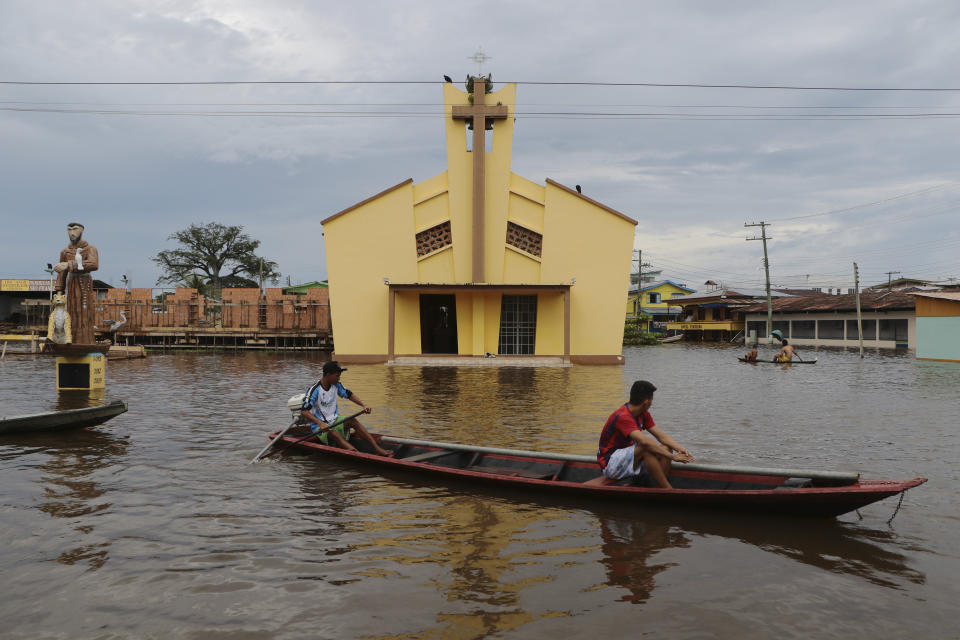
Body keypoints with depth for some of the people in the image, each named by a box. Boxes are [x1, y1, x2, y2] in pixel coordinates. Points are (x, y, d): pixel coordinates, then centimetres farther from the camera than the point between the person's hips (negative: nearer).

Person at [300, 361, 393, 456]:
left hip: (334, 421, 6)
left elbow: (349, 395, 13)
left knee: (353, 421, -21)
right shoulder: (314, 390, -18)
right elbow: (304, 412, -24)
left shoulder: (336, 385, 2)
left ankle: (378, 449, -31)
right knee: (334, 434, -35)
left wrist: (363, 405, -4)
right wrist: (320, 423, -36)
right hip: (320, 426, -6)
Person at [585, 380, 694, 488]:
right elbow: (644, 441, -37)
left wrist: (681, 450, -17)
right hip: (610, 462, -9)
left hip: (627, 457, 9)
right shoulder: (623, 417, -25)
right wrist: (673, 456, -36)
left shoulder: (643, 414, 4)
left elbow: (661, 436, 0)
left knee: (666, 449, -9)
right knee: (646, 449, -33)